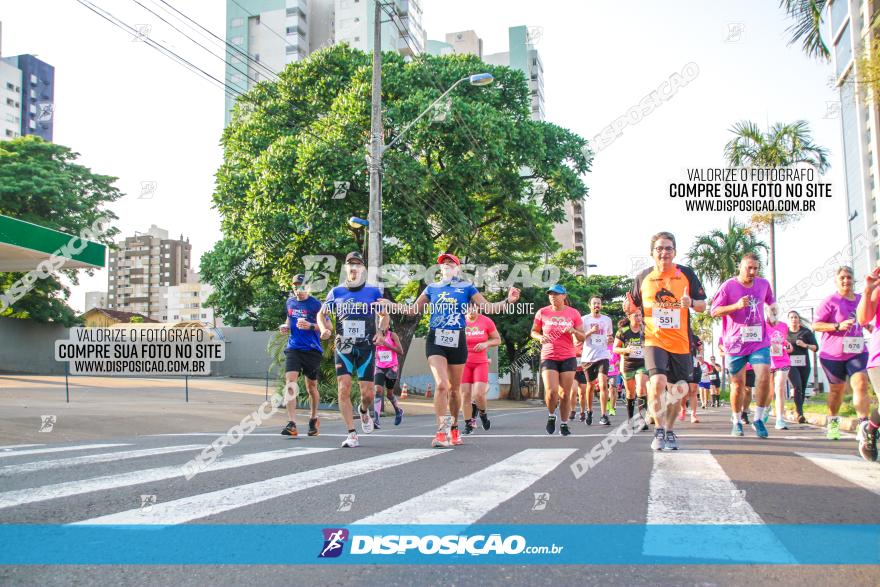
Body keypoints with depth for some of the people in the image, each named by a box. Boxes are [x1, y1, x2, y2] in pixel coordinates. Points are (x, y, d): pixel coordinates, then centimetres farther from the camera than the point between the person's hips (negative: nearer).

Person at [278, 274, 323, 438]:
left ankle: (314, 419, 32)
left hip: (312, 350, -3)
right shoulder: (290, 302, 11)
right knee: (290, 383, -15)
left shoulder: (315, 304, -5)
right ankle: (292, 424, -19)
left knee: (311, 387, 10)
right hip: (293, 348, 3)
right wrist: (285, 326, 8)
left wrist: (310, 326, -22)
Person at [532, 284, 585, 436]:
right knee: (551, 391, -16)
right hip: (548, 357, -1)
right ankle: (551, 416, 12)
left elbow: (583, 337, 7)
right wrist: (540, 337, -9)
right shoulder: (542, 313, 2)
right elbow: (533, 331, 13)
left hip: (568, 358, 1)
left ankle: (564, 424, 17)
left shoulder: (573, 313, 2)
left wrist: (574, 331, -14)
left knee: (565, 394, 3)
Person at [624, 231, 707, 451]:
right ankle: (659, 430, -5)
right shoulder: (643, 278, 3)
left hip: (680, 342, 2)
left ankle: (669, 431, 28)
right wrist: (629, 308, -9)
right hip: (654, 340, -1)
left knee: (679, 388, 8)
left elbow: (703, 305, 4)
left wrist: (691, 303, -18)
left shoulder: (687, 274, 1)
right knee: (658, 381, -21)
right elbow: (635, 305, 14)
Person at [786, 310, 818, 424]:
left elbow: (816, 347, 4)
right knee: (797, 386, -18)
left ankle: (798, 412, 19)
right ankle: (800, 414, -23)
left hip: (804, 364, 2)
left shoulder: (806, 331, 5)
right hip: (791, 364, -2)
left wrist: (805, 345, -13)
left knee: (803, 389, 5)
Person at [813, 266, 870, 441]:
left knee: (861, 384, -16)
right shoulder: (830, 301, -9)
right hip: (833, 353, -3)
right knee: (836, 389, 11)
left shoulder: (861, 299, 8)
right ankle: (833, 423, 30)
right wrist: (838, 326, -23)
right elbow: (815, 325, -12)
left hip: (857, 351, 3)